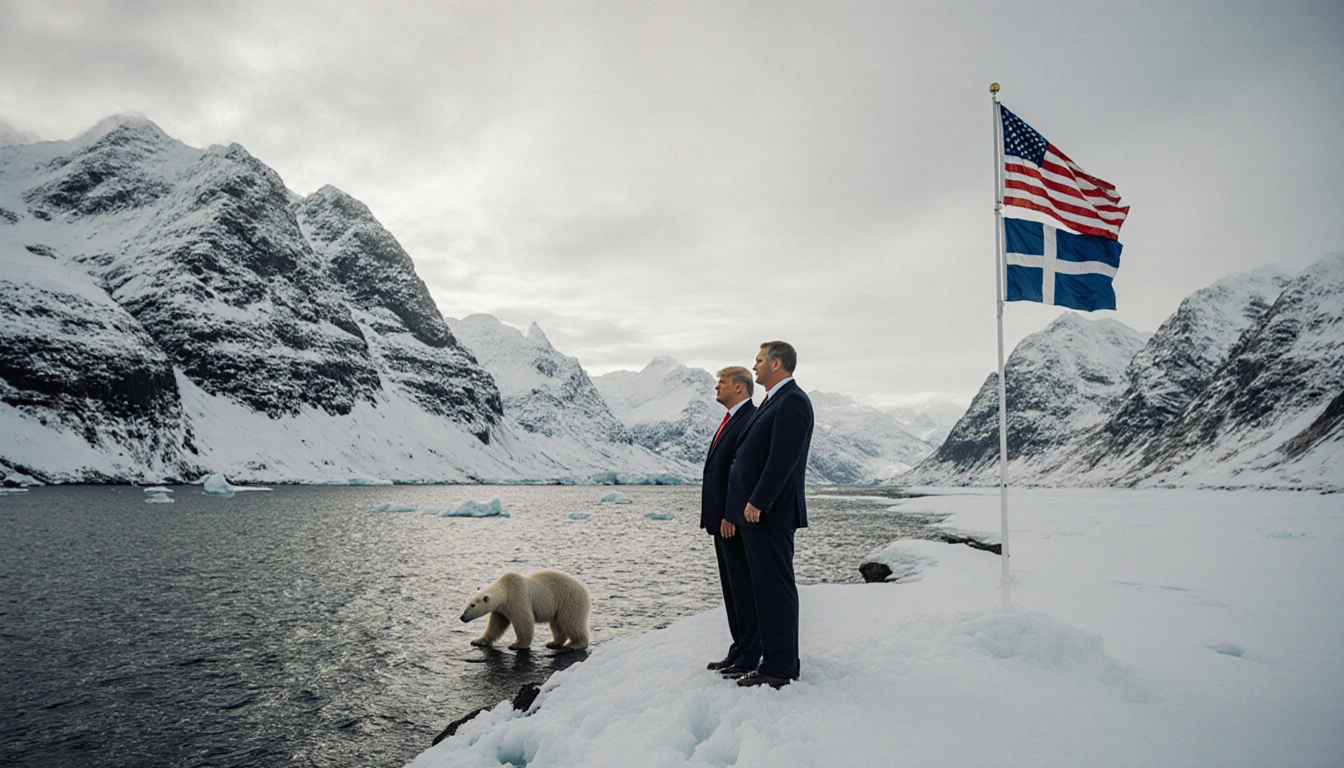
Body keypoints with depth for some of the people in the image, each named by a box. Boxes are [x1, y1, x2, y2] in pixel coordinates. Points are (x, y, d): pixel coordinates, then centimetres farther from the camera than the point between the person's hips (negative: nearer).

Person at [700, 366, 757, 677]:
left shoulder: (752, 419, -15)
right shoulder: (731, 420, 17)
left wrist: (731, 516, -22)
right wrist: (717, 517, 17)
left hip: (736, 521, -10)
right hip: (722, 520, 10)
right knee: (731, 589, 16)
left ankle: (749, 659, 9)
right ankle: (738, 651, 26)